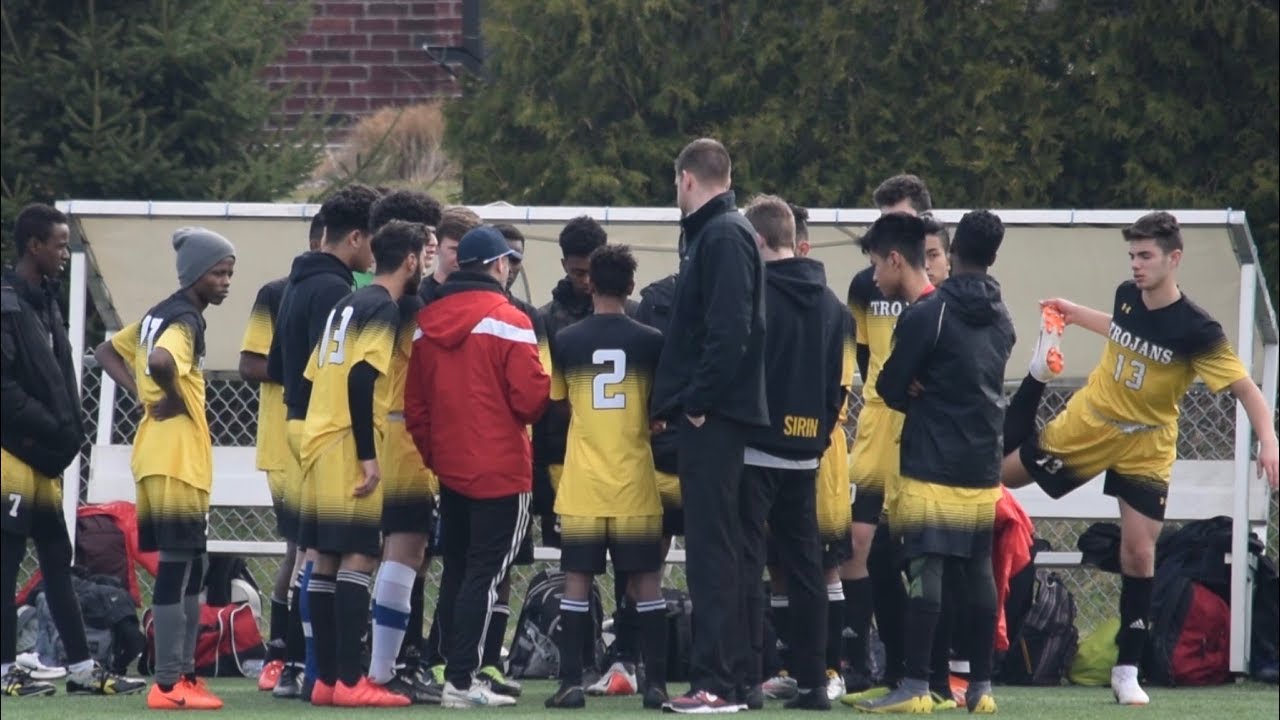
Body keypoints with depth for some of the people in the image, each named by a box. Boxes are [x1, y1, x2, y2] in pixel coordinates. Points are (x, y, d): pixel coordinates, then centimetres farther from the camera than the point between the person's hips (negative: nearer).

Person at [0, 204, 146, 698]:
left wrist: (65, 433, 6)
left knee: (57, 560, 9)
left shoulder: (44, 300, 16)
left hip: (44, 454, 9)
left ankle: (82, 669, 11)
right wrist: (50, 429, -17)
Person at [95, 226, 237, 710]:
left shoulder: (159, 315, 15)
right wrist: (173, 397, -16)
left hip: (157, 456, 10)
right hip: (177, 459, -10)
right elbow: (159, 361, -35)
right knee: (178, 568, -8)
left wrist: (141, 393, 11)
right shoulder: (186, 321, -14)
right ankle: (169, 684, -8)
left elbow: (108, 353, 24)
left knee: (188, 570, 15)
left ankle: (183, 675, 18)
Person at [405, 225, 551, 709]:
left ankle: (454, 667, 19)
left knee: (457, 572, 15)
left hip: (450, 469, 6)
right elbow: (530, 397, -16)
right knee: (485, 573, -4)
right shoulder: (508, 321, -12)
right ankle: (461, 680, -8)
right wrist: (552, 388, 6)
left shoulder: (426, 321, 6)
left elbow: (415, 405, 9)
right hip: (501, 470, -6)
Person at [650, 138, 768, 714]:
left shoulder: (723, 236, -12)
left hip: (713, 415, -10)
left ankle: (716, 682, -11)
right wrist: (675, 400, 15)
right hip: (708, 414, 10)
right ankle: (712, 676, 14)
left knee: (712, 547, -10)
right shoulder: (715, 233, 19)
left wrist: (697, 399, -18)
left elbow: (729, 330, -21)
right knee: (710, 547, 11)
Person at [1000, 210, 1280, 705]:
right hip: (1088, 423, 3)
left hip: (1145, 447, -3)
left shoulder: (1195, 330, -24)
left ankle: (1127, 670, 5)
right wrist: (1077, 315, 19)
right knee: (1001, 474, 9)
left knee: (1138, 551, -5)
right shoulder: (1126, 295, -10)